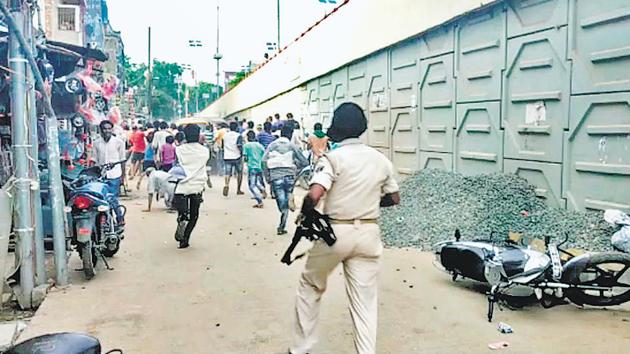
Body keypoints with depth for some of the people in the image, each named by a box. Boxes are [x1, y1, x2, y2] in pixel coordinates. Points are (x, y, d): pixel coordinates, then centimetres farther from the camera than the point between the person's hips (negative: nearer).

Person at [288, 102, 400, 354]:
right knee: (365, 300, 9)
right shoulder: (381, 159, 5)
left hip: (336, 231, -3)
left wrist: (305, 214, -6)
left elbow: (314, 195, -24)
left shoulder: (333, 158, -11)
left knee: (310, 287, 17)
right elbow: (394, 198, 15)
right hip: (369, 233, 4)